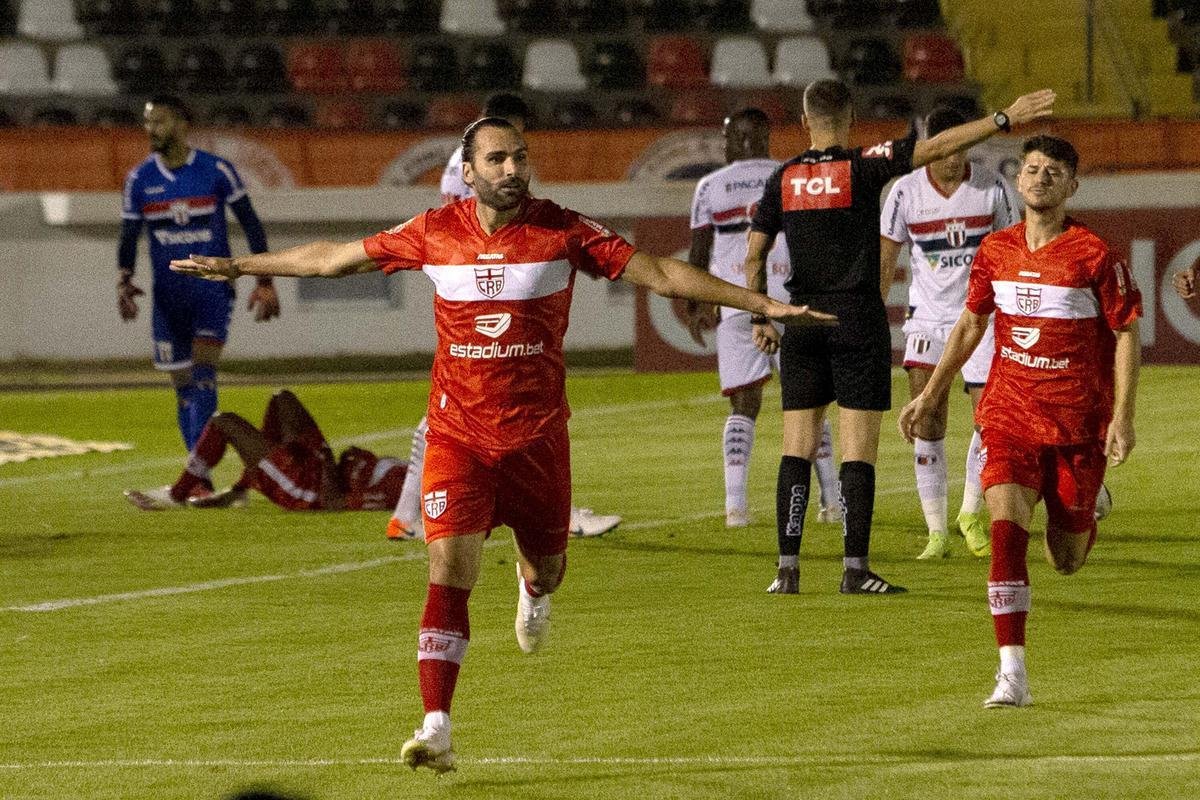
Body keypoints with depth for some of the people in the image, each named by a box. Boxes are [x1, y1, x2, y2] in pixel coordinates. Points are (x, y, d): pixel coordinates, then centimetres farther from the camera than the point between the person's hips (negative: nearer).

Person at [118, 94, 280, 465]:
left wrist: (265, 282, -4)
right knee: (183, 385, 6)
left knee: (203, 373, -19)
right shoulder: (139, 180, 2)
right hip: (168, 293, 4)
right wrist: (124, 281, -12)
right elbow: (129, 237, 7)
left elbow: (250, 224, 1)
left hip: (212, 290, -4)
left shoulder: (217, 171, -6)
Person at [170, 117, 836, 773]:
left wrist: (762, 304, -8)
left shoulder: (562, 232, -6)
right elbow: (331, 259, 10)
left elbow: (659, 273, -4)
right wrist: (238, 267, 16)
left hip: (536, 435, 1)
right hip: (456, 432, -1)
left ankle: (533, 589, 55)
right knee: (449, 568, -15)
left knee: (547, 566, 14)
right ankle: (436, 729, -17)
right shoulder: (433, 234, -2)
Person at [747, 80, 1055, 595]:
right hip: (858, 320, -3)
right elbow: (937, 147, -11)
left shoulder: (784, 178, 6)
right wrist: (1005, 119, -9)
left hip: (802, 320, 3)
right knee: (859, 449, -2)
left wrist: (761, 319, 15)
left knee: (798, 447, 5)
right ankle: (855, 569, -6)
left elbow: (754, 255, 7)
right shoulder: (864, 167, -5)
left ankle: (787, 568, -1)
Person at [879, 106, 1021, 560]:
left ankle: (971, 514, 20)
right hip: (928, 317, 0)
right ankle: (936, 533, -3)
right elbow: (884, 260, 2)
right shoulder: (906, 192, -5)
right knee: (926, 424, -9)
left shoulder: (993, 189, -5)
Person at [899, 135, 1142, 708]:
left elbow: (1127, 334, -5)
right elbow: (971, 324, 17)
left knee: (1066, 560, 7)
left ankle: (1086, 512, 46)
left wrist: (1122, 417, -12)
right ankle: (1012, 676, -19)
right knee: (1006, 527, -19)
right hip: (1009, 414, 2)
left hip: (1077, 422, -2)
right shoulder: (996, 251, 4)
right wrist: (930, 395, 17)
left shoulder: (1095, 255, -8)